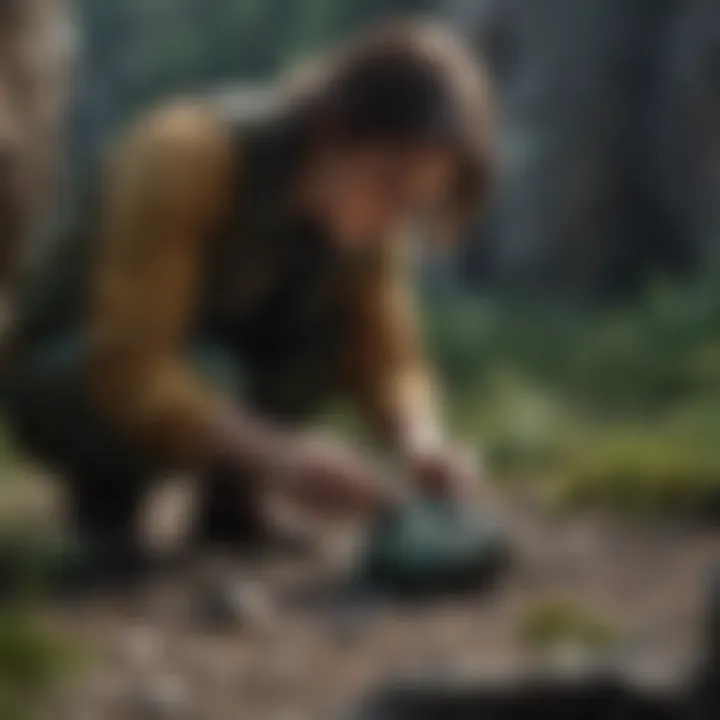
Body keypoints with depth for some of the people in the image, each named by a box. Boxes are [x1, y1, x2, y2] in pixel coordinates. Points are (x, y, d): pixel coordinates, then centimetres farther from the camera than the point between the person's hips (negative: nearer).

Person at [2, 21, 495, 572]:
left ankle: (230, 496, -1)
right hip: (71, 381, -5)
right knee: (209, 380, -35)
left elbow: (387, 358, -12)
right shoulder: (187, 154, -31)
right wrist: (276, 457, -48)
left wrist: (422, 442, -34)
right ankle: (107, 484, -5)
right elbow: (130, 370, -36)